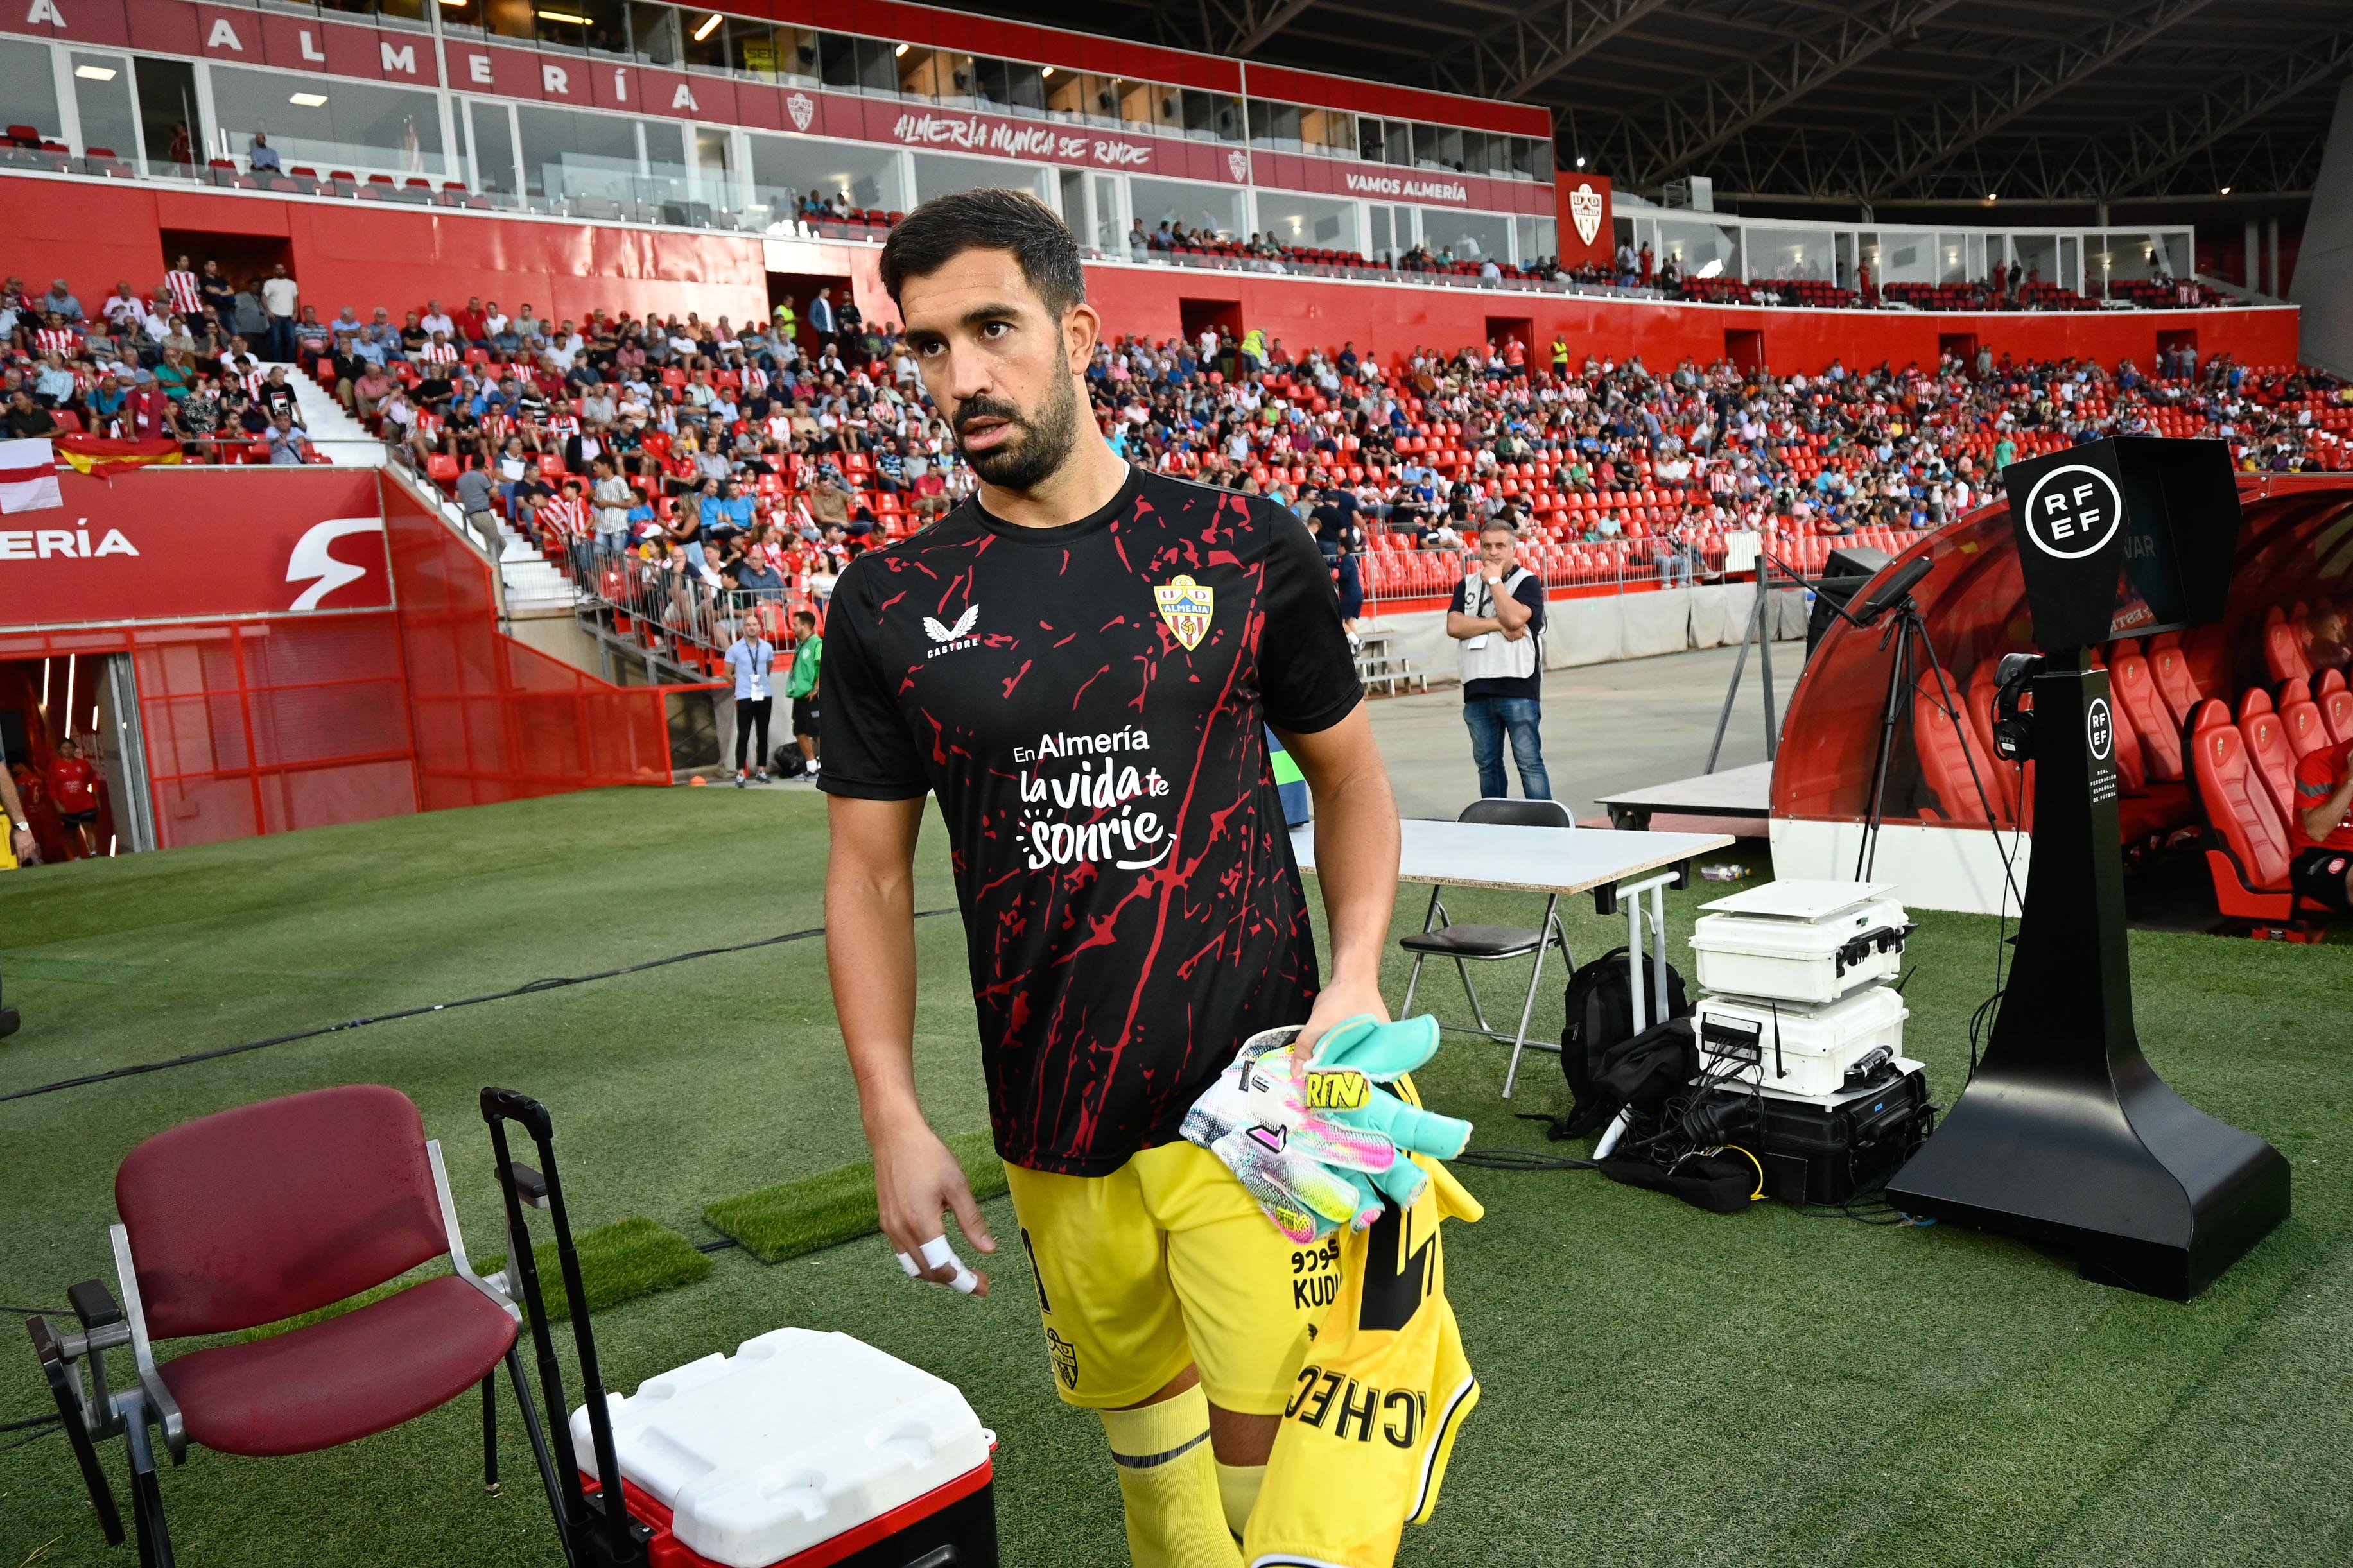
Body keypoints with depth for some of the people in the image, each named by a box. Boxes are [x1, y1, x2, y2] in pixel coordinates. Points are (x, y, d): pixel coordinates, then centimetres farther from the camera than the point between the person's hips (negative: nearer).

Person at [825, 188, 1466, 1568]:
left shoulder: (1244, 550, -4)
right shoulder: (891, 606, -2)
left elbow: (1348, 773, 6)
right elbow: (871, 870, 3)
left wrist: (1358, 972, -9)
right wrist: (895, 1117, -2)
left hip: (1252, 1084, -2)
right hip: (1052, 1121, 2)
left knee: (1277, 1436, 2)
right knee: (1136, 1398, 18)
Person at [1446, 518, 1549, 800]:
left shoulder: (1528, 582, 2)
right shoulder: (1467, 585, 15)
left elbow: (1514, 617, -17)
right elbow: (1454, 626, -1)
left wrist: (1494, 580, -6)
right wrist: (1498, 625, -10)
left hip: (1518, 689, -5)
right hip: (1477, 690, 5)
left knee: (1529, 762, -6)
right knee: (1487, 765, 10)